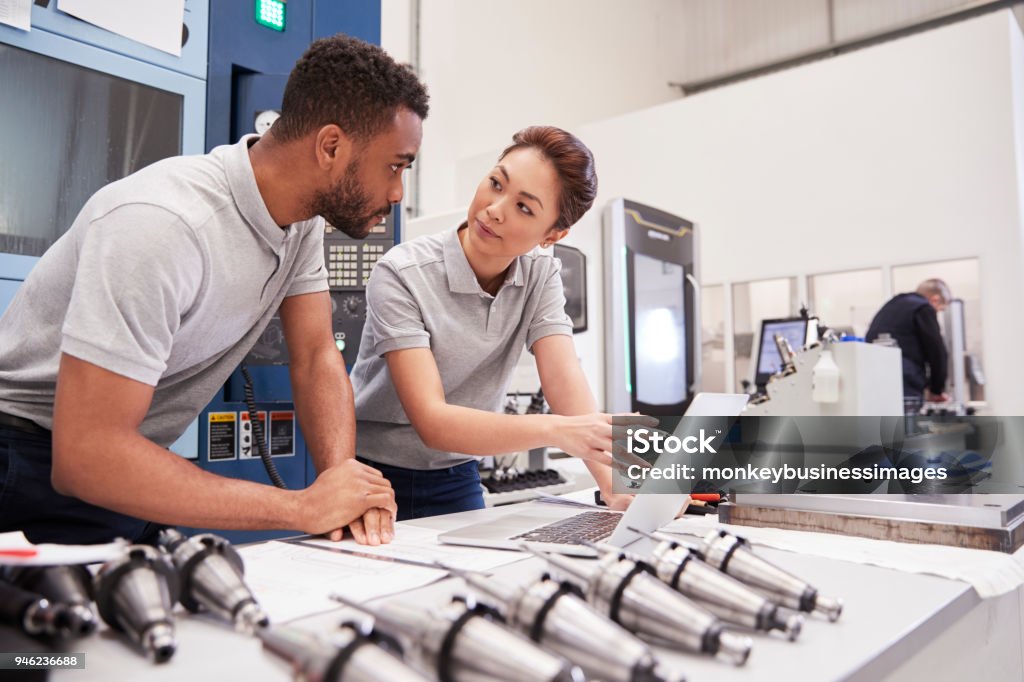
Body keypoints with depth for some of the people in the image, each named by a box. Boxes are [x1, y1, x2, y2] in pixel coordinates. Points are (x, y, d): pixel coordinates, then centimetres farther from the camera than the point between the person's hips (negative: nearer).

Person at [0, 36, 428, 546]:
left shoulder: (305, 216, -6)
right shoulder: (163, 223, -32)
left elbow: (316, 356, -6)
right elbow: (85, 455, -34)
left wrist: (342, 478, -24)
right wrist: (302, 507, -32)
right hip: (49, 475, -7)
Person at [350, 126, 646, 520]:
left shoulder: (540, 276, -4)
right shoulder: (401, 276, -19)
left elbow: (566, 383, -15)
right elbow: (432, 421, -27)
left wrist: (617, 488, -29)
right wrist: (554, 430, -40)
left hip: (457, 483, 3)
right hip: (372, 478, -2)